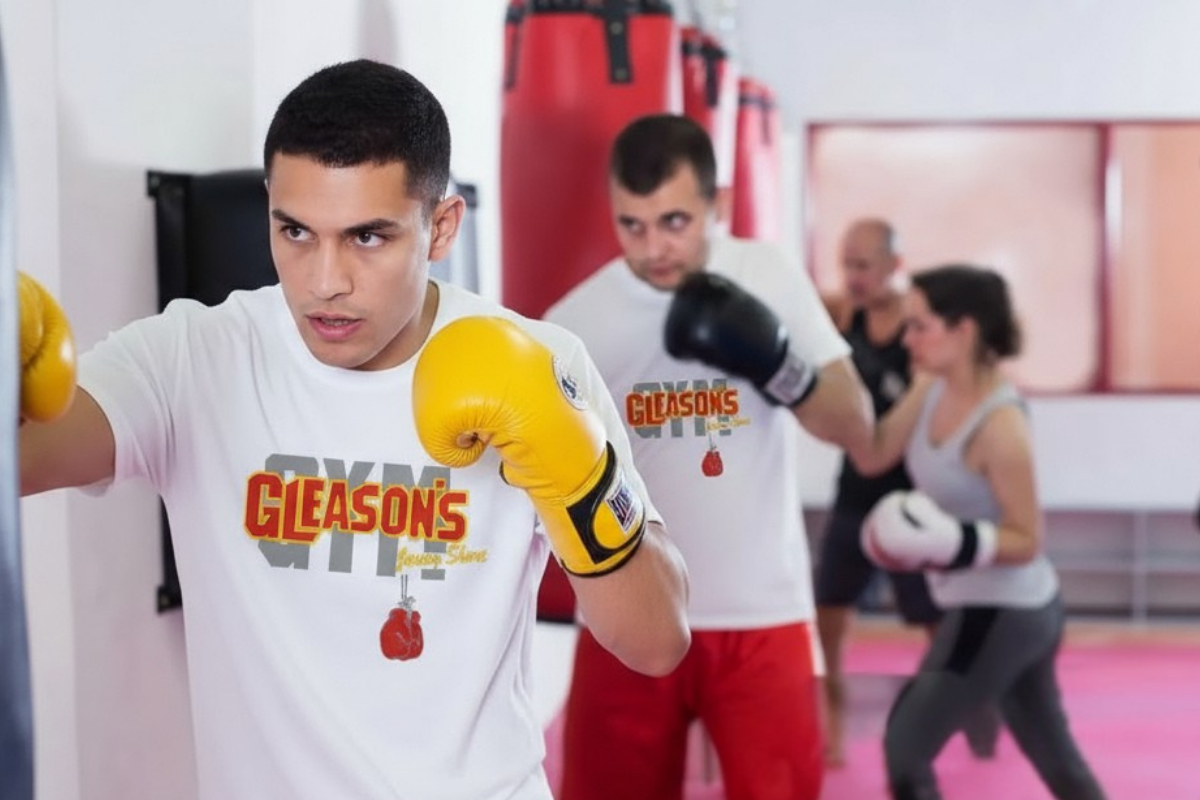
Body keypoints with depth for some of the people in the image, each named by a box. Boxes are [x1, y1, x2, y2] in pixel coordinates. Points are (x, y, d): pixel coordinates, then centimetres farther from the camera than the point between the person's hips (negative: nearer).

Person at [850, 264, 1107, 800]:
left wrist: (957, 544, -33)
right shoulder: (932, 389, 0)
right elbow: (873, 456, -3)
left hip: (999, 613, -9)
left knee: (905, 749, -2)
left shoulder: (1000, 425, -24)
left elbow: (1027, 540, -19)